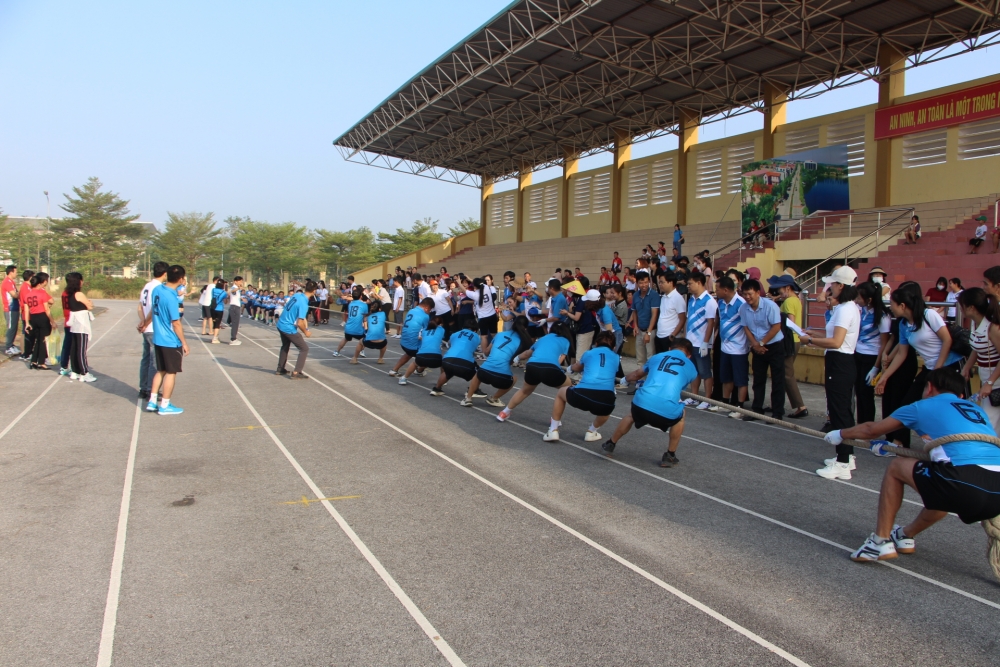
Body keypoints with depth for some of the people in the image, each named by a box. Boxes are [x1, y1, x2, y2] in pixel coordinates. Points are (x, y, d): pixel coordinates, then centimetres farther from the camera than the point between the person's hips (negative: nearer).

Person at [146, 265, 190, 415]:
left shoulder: (157, 290, 0)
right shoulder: (171, 297, -23)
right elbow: (176, 324, -19)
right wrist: (184, 343, -12)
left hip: (158, 339, 8)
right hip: (171, 342, -8)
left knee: (161, 371, 18)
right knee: (171, 372, 5)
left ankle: (152, 401, 21)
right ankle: (164, 406, 12)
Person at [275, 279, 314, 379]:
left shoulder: (297, 294, -4)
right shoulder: (303, 303, -25)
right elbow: (299, 323, -25)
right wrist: (306, 332, -5)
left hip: (281, 325, 8)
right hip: (289, 329, -8)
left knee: (285, 346, 29)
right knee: (304, 348, 2)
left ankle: (280, 369, 39)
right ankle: (296, 373, -1)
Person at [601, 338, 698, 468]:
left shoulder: (656, 357, 24)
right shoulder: (691, 368, 20)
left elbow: (636, 375, 41)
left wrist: (629, 377, 65)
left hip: (642, 403, 2)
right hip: (668, 411, -2)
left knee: (631, 415, 36)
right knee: (680, 417, 33)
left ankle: (610, 445, 46)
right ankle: (670, 456, 33)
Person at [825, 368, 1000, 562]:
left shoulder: (924, 406, 14)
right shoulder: (976, 409, 29)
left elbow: (871, 430, 25)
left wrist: (839, 434, 45)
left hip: (967, 482, -6)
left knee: (896, 467, 17)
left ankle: (881, 542, 18)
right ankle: (905, 536, 47)